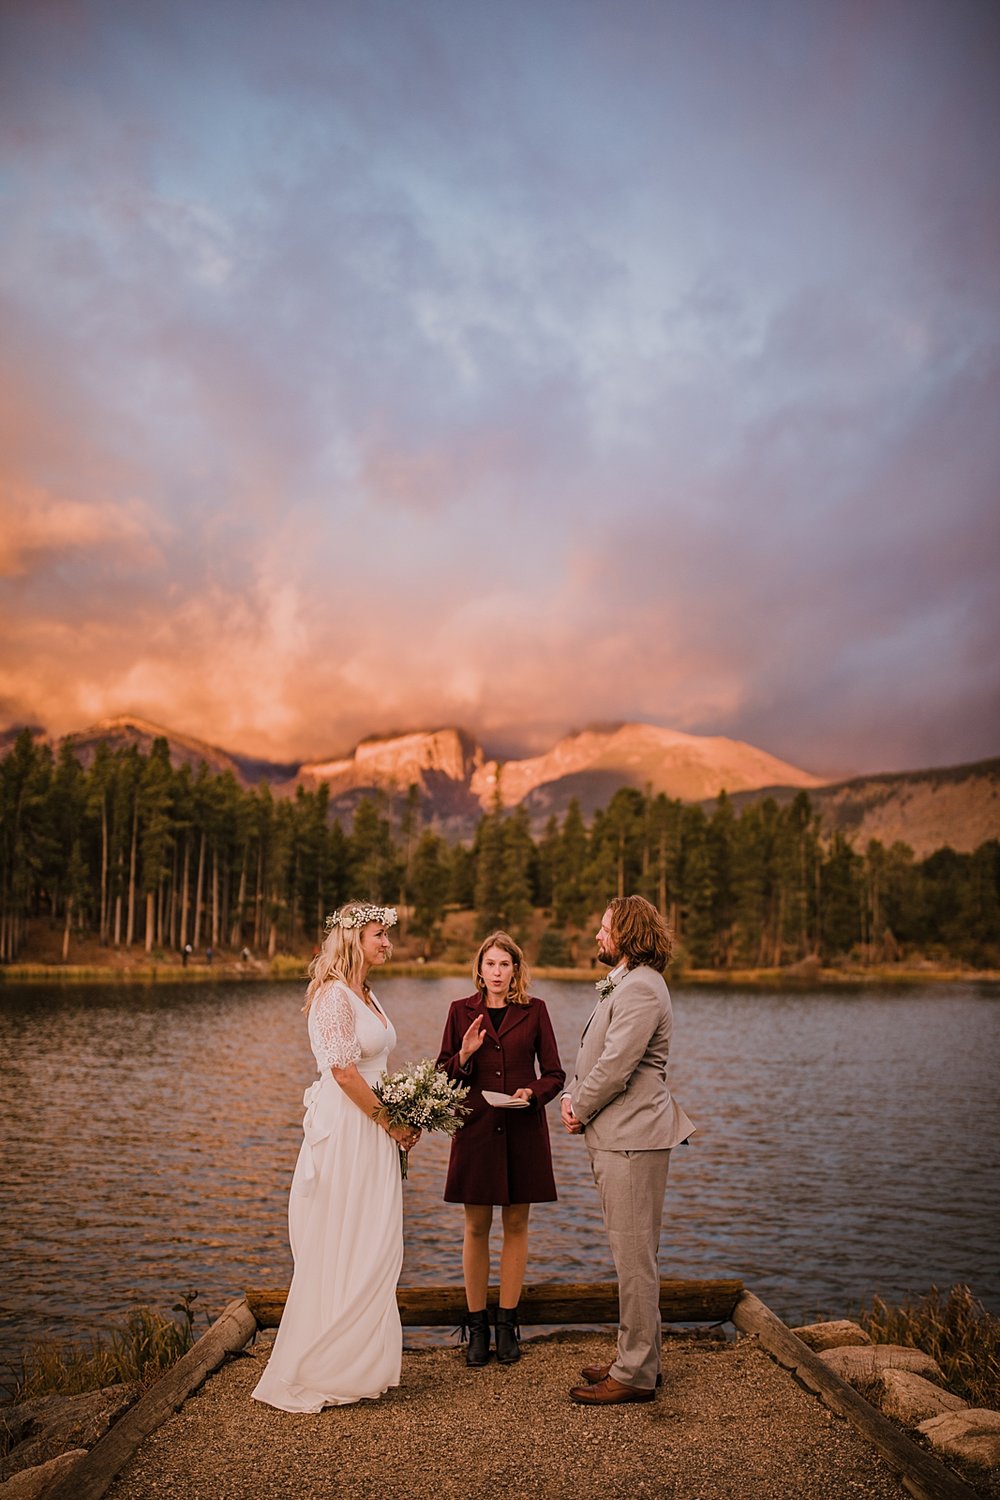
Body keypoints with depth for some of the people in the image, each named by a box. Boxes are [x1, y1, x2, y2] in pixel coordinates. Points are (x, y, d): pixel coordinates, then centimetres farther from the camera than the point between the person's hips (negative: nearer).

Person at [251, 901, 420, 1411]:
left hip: (372, 1134, 9)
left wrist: (401, 1121, 7)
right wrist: (391, 1122, -12)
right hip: (344, 1131, -9)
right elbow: (343, 1069, -20)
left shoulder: (366, 996, 14)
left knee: (373, 1251, 13)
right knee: (339, 1253, 0)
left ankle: (358, 1364, 24)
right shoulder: (335, 993, -14)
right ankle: (317, 1373, 12)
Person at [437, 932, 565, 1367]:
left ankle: (507, 1323, 20)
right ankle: (477, 1326, 17)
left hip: (523, 1131, 0)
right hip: (476, 1130, 0)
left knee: (516, 1225, 7)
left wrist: (532, 1093, -15)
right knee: (476, 1227, 5)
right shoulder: (462, 1011, 3)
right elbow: (443, 1074, 5)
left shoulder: (534, 1011, 3)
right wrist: (465, 1054, -14)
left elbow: (554, 1073, 4)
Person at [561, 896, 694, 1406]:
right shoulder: (622, 984, 18)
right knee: (631, 1253, 18)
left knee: (634, 1255, -2)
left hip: (633, 1139, -11)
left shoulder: (640, 989, -18)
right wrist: (573, 1096, 2)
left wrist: (579, 1110, -8)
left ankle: (635, 1374, 7)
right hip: (617, 1136, 11)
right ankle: (638, 1356, 29)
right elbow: (595, 1056, 19)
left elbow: (615, 1066, -22)